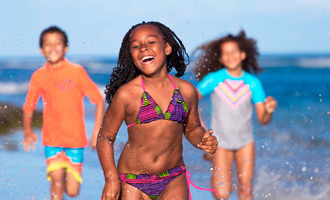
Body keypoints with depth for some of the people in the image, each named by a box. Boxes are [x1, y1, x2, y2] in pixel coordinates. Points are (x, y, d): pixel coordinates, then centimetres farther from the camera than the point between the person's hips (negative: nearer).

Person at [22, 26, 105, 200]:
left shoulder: (77, 72, -4)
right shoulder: (39, 76, 1)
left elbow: (99, 101, 0)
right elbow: (28, 107, 10)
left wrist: (97, 131, -7)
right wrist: (27, 130, -6)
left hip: (75, 138, -1)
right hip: (52, 138, 1)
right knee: (57, 182, -15)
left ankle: (70, 175, 36)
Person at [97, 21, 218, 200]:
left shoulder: (187, 91, 1)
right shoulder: (126, 94, -9)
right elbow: (105, 137, -2)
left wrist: (203, 140, -5)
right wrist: (111, 178, -13)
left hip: (173, 182, 3)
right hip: (133, 183, -2)